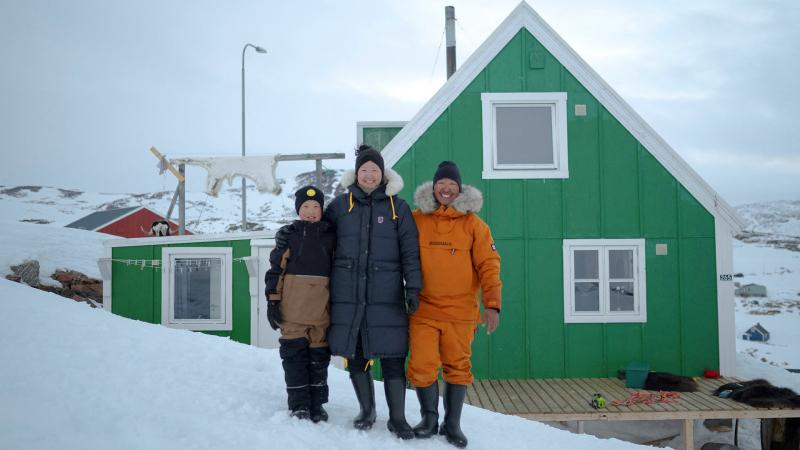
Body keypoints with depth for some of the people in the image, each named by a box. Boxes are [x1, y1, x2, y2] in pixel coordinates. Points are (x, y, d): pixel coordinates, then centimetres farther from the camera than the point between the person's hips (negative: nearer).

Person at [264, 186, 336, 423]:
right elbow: (275, 270, 4)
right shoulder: (288, 235, 6)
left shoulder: (331, 236, 10)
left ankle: (317, 404, 19)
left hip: (321, 309, 1)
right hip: (293, 309, -1)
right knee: (295, 354, 0)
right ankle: (299, 405, 9)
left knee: (319, 355, 7)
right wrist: (272, 301, -3)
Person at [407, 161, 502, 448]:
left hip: (460, 311, 0)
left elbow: (488, 264, -2)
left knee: (457, 367, 8)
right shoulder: (416, 220, 3)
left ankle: (452, 424, 24)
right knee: (422, 366, -2)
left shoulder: (473, 223, 1)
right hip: (423, 308, 0)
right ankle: (429, 417, 22)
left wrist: (492, 303, -10)